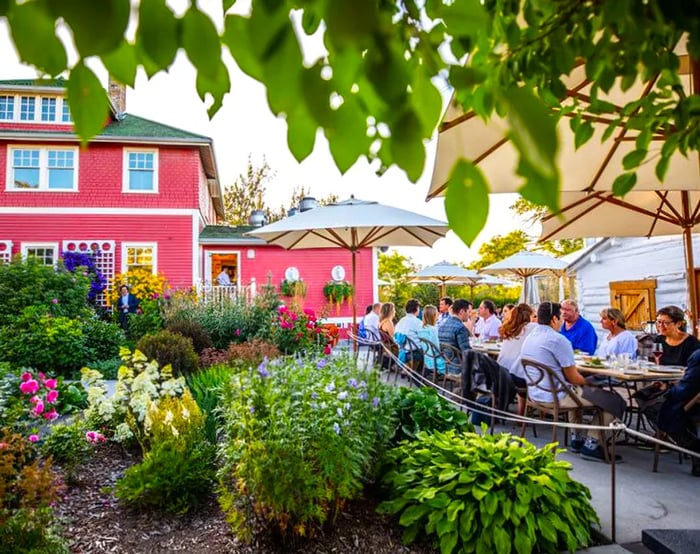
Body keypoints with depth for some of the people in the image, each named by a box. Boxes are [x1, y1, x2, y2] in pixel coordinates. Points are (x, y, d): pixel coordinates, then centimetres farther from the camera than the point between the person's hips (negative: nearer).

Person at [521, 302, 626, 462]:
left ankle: (576, 439, 35)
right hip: (556, 396, -9)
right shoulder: (558, 339, -19)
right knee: (615, 401, 2)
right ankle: (591, 445, 6)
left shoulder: (529, 338, 8)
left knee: (578, 390, 37)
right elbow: (573, 377, -16)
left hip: (535, 394, 9)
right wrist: (589, 383, 6)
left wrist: (583, 383, 20)